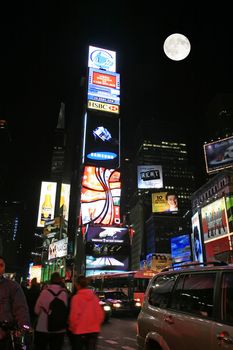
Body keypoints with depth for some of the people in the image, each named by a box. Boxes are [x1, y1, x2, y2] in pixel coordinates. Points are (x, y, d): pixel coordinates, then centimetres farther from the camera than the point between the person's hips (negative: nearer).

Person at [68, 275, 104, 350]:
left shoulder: (76, 297, -14)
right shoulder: (95, 297, 0)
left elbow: (74, 316, -16)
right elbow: (100, 315, 2)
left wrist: (72, 328, 2)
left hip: (79, 332, -4)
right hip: (94, 331, 4)